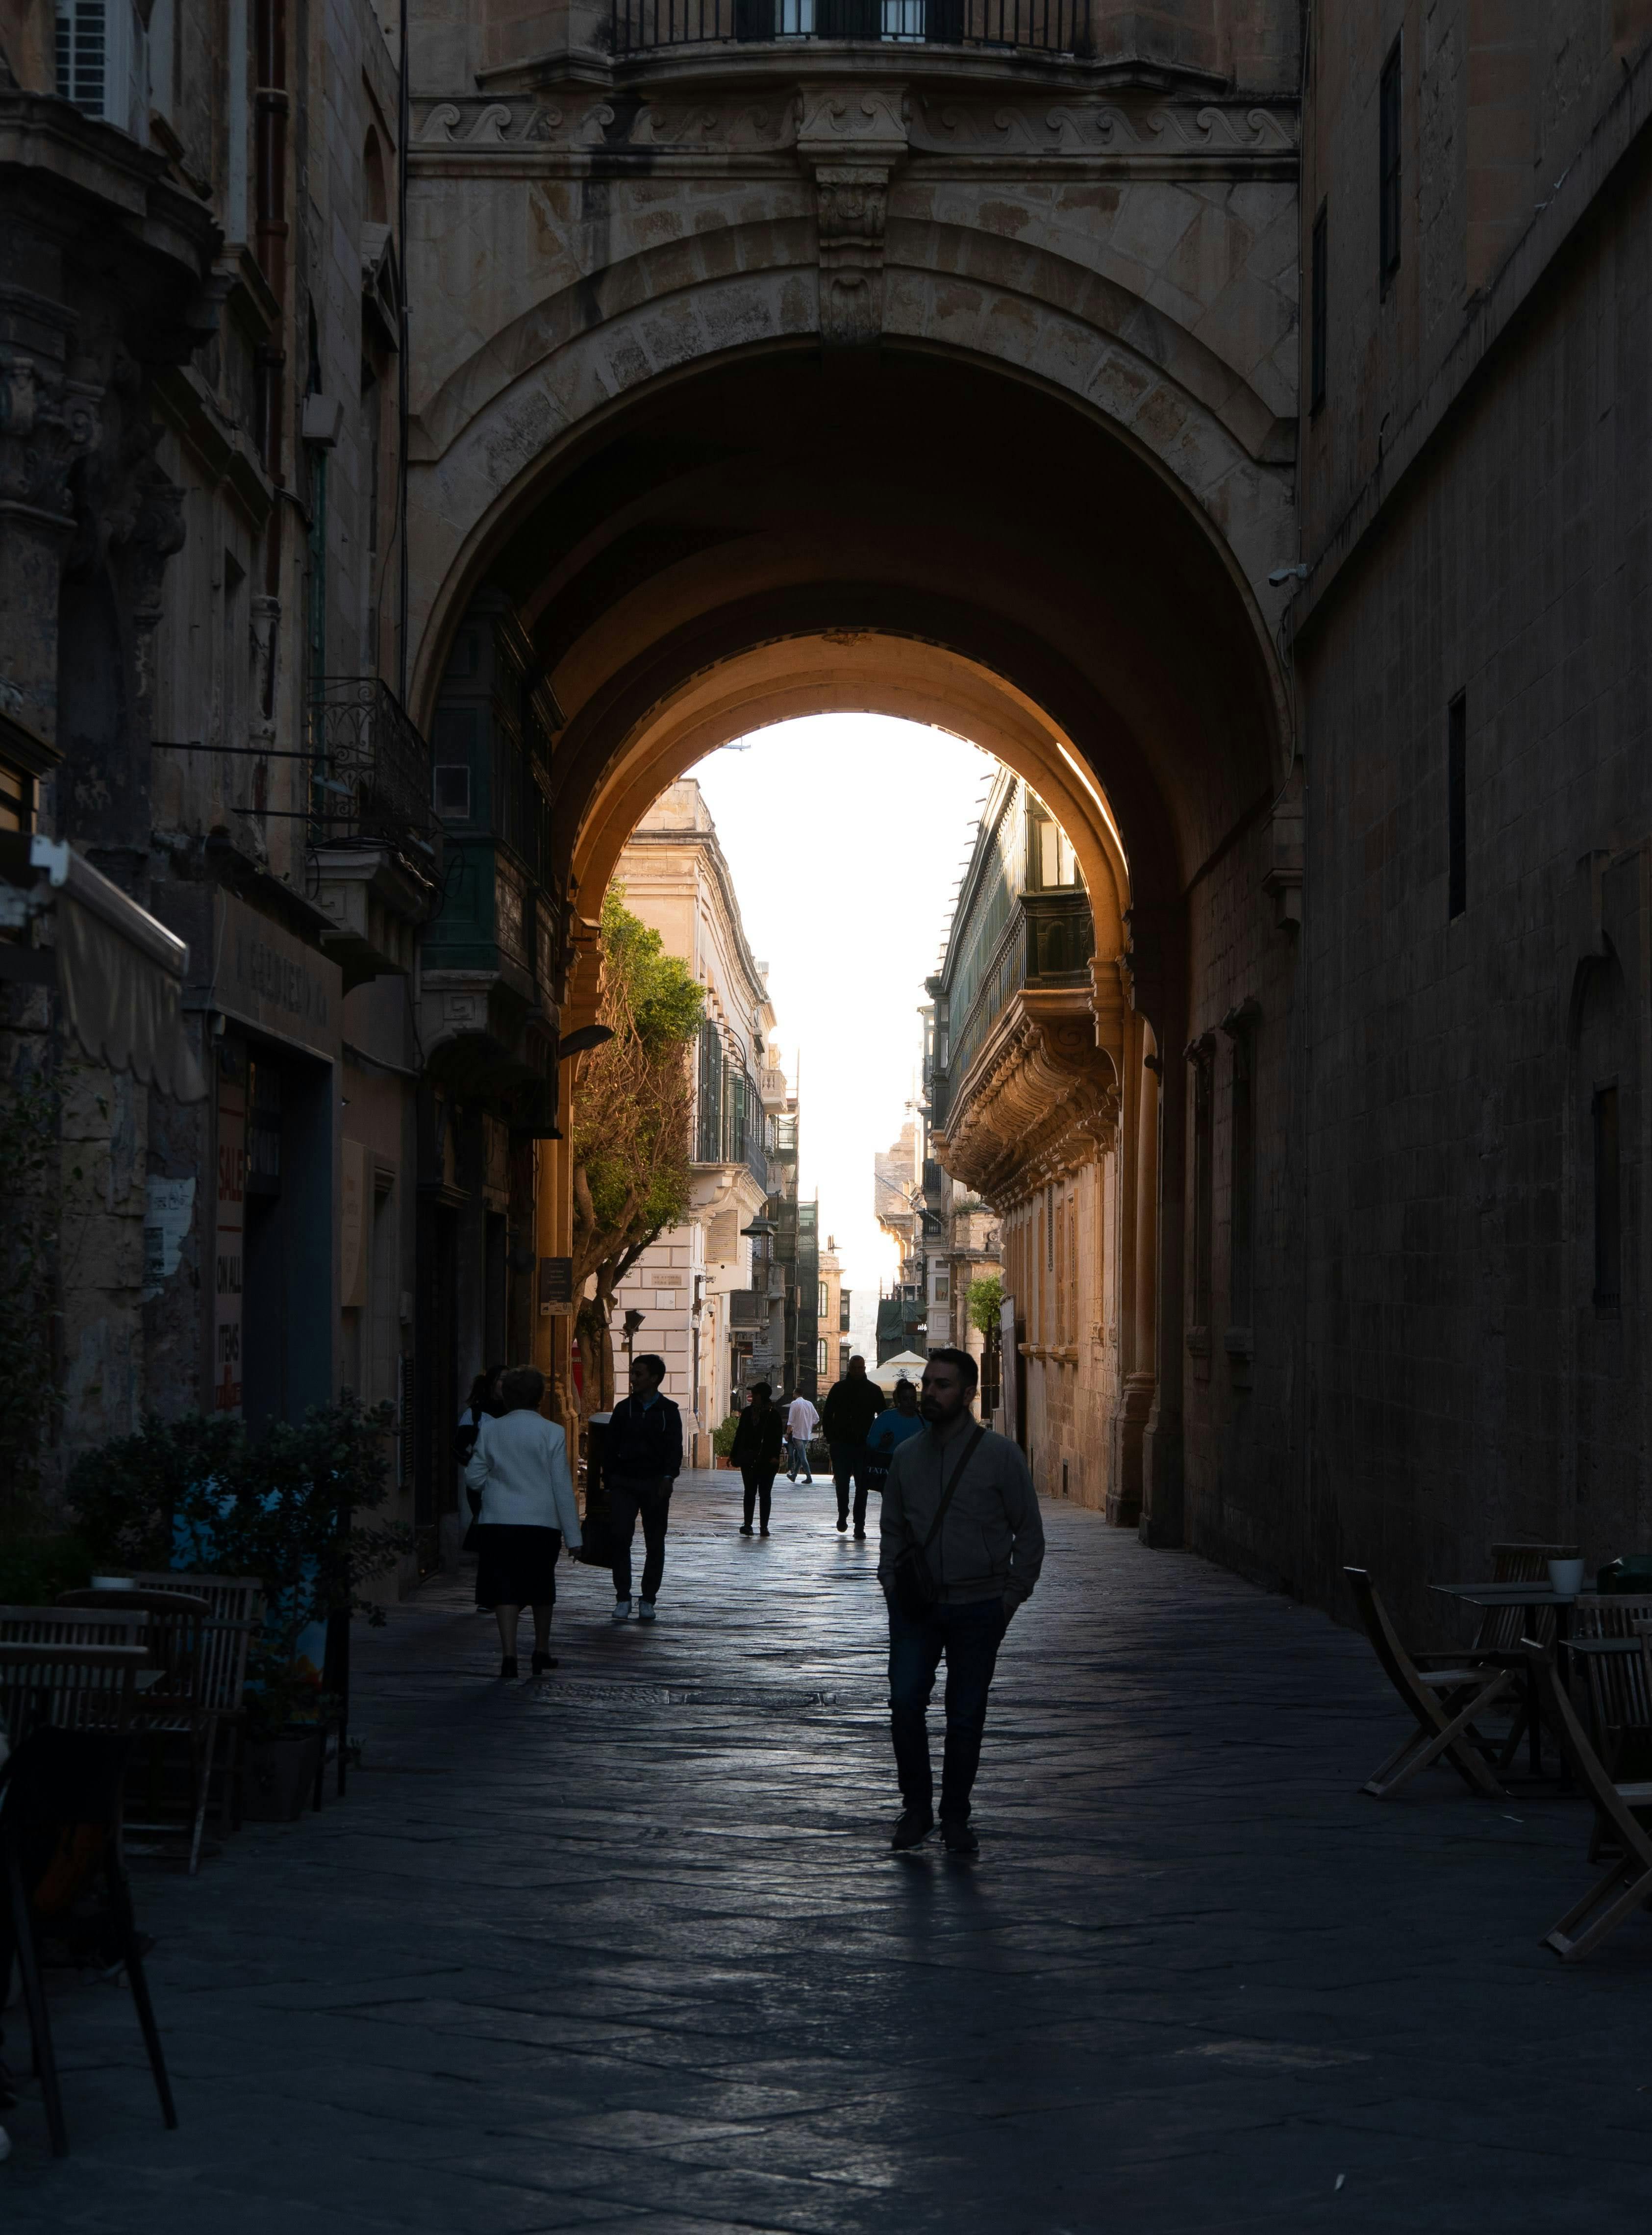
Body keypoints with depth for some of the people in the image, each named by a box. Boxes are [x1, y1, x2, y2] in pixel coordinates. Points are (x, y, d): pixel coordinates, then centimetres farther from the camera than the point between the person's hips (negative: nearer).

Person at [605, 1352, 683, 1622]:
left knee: (655, 1543, 3)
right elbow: (610, 1447, 10)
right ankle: (623, 1598, -4)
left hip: (655, 1484, -1)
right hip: (625, 1483, 1)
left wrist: (668, 1477, -19)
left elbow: (675, 1448, -3)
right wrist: (609, 1481, 3)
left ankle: (648, 1601, 12)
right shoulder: (624, 1408, 8)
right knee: (620, 1537, -11)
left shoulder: (668, 1411, 4)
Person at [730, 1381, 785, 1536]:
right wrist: (734, 1454, 9)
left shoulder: (773, 1414, -3)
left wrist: (775, 1456, -17)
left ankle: (764, 1526, 7)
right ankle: (747, 1524, 3)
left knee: (765, 1493, 2)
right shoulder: (748, 1412, 10)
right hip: (748, 1459, 3)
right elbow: (740, 1434, 13)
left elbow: (778, 1437, -6)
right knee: (750, 1492, 3)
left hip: (767, 1459, -3)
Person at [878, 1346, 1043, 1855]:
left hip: (978, 1609, -2)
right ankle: (916, 1808, 5)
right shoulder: (907, 1456, 7)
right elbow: (892, 1528, 17)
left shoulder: (1000, 1456, -4)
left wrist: (1011, 1596, -3)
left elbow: (1029, 1532, 1)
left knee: (966, 1716, 3)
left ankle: (955, 1818, 17)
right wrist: (892, 1585, 5)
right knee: (905, 1702, -11)